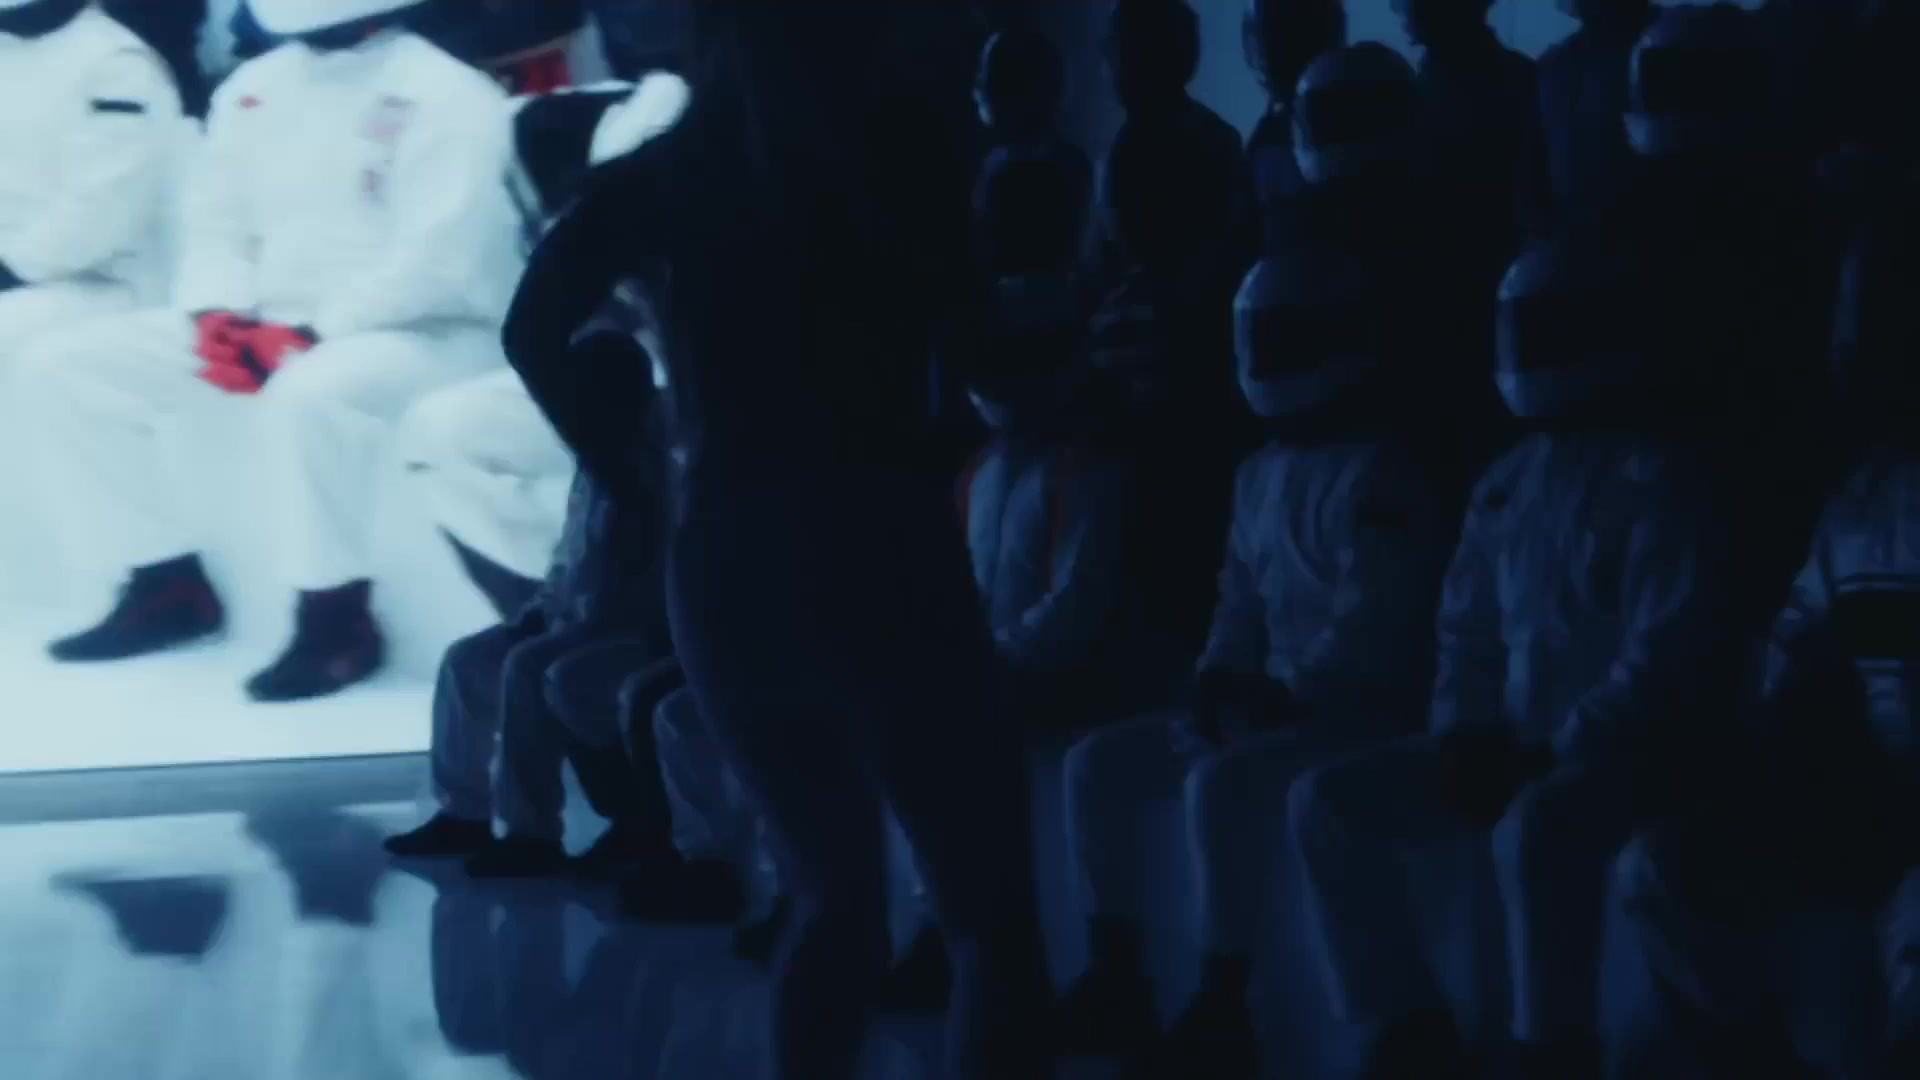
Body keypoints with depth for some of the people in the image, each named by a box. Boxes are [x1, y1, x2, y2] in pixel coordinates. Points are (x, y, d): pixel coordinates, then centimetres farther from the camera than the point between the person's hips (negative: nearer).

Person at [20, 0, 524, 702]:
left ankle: (335, 618, -23)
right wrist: (218, 316, -9)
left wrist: (311, 337, -25)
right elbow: (217, 225, 12)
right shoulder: (255, 87, 12)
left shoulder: (445, 95, -11)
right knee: (65, 369, -3)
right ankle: (168, 585, 5)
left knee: (306, 396, -41)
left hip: (420, 333, -7)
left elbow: (436, 262, -20)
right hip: (263, 327, 7)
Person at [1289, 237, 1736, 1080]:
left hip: (1627, 754, -8)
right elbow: (1468, 628, 19)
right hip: (1513, 750, 8)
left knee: (1536, 827, -41)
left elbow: (1671, 654, -17)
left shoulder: (1659, 477, -10)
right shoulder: (1508, 482, 13)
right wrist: (1464, 735, 1)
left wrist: (1561, 752, -20)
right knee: (1327, 803, -7)